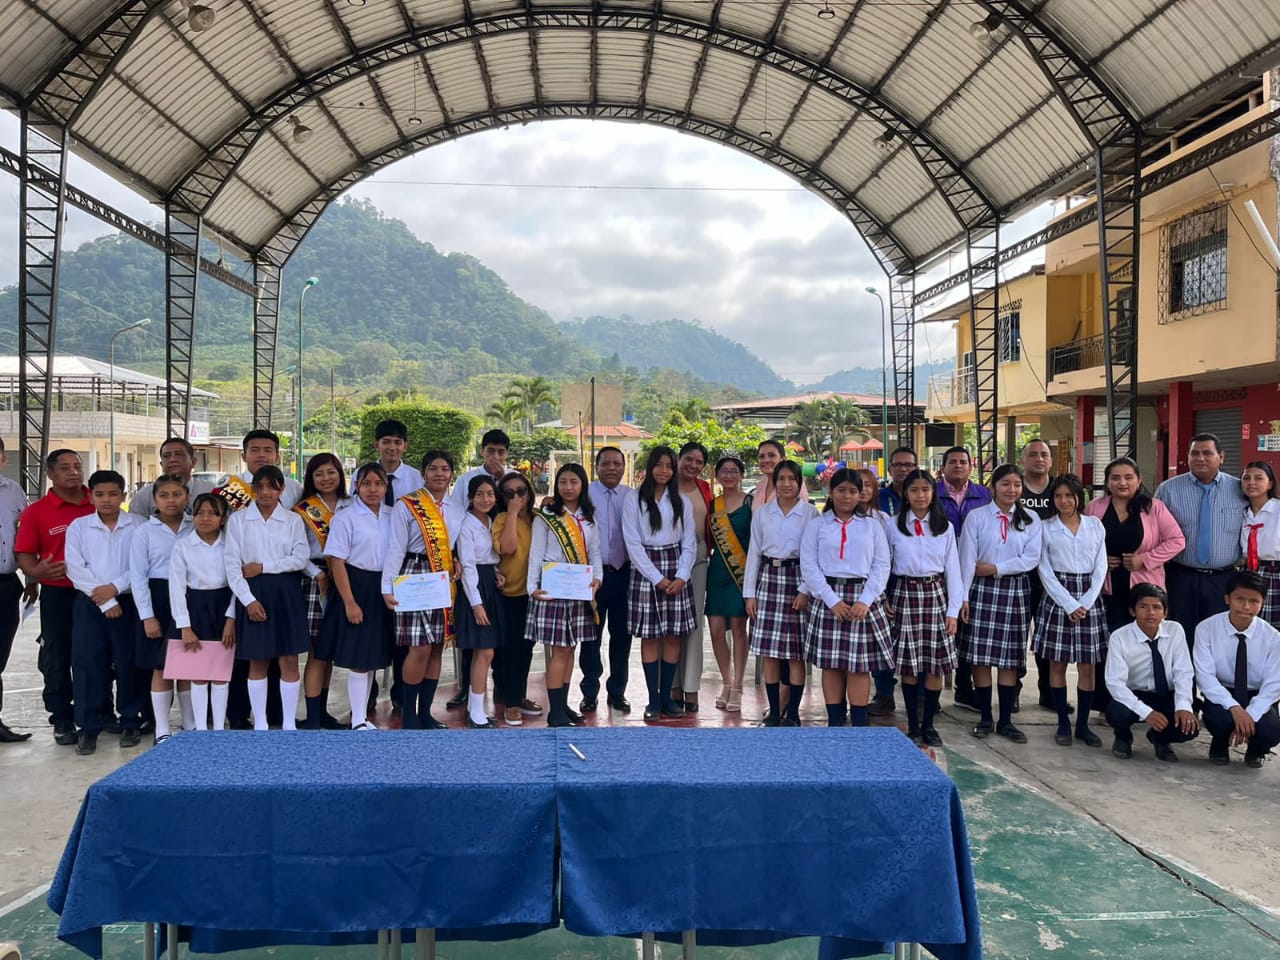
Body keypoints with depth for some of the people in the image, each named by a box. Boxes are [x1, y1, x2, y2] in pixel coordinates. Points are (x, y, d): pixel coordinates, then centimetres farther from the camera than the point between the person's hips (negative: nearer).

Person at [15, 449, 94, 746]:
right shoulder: (36, 512, -3)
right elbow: (24, 553, -3)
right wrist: (36, 572, -24)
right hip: (58, 595, -2)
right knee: (57, 658, 5)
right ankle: (62, 720, 16)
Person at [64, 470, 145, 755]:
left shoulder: (138, 525, 1)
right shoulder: (78, 527, 3)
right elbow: (76, 569, -5)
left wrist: (115, 587, -15)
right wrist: (103, 601, -11)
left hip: (127, 602, -1)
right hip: (89, 604, 1)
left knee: (128, 663, 4)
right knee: (88, 664, 1)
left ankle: (130, 723, 16)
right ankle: (88, 728, 10)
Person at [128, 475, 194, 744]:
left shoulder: (195, 527, 3)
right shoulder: (145, 531, -1)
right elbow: (137, 575, -3)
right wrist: (147, 616, -8)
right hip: (158, 598, -2)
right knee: (161, 666, 2)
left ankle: (191, 726, 22)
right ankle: (162, 730, 12)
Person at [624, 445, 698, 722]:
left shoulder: (682, 502, 9)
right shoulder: (634, 501, -1)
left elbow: (689, 543, 7)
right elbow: (633, 544, -5)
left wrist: (681, 577, -7)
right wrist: (658, 578, -10)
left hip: (676, 575, 3)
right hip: (645, 572, -2)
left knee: (673, 636, 3)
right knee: (650, 637, -1)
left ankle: (667, 696, 13)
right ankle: (653, 700, 6)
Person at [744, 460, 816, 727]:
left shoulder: (811, 513, 0)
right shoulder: (762, 513, 8)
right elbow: (754, 552, 9)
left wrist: (806, 590, -9)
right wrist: (749, 593, 6)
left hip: (797, 578, -2)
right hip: (768, 577, 3)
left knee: (796, 652, -1)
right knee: (769, 651, 3)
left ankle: (793, 713, 9)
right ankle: (774, 712, 12)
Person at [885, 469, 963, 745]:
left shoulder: (945, 528, 6)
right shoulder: (893, 526, 2)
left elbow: (953, 570, 5)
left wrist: (953, 611, 0)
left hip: (936, 594, 1)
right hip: (905, 595, -1)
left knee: (936, 664, 1)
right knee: (909, 665, 2)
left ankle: (929, 724, 14)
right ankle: (912, 725, 13)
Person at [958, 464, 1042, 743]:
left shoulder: (1031, 520, 6)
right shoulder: (976, 516, 0)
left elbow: (1031, 557, -4)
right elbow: (967, 559, -4)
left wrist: (996, 568, -13)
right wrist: (963, 597, -9)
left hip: (1015, 591, 2)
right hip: (982, 590, -1)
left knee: (1010, 658, 5)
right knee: (980, 656, 0)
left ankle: (1006, 720, 14)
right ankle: (985, 718, 12)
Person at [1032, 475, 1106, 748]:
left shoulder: (1095, 525, 7)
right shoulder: (1045, 528, 2)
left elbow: (1100, 567, 4)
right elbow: (1045, 570, -2)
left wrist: (1086, 603, -7)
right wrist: (1069, 604, -10)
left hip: (1089, 596, 1)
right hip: (1057, 596, -1)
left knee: (1087, 665, 3)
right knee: (1057, 663, 2)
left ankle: (1083, 724, 13)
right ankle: (1063, 723, 11)